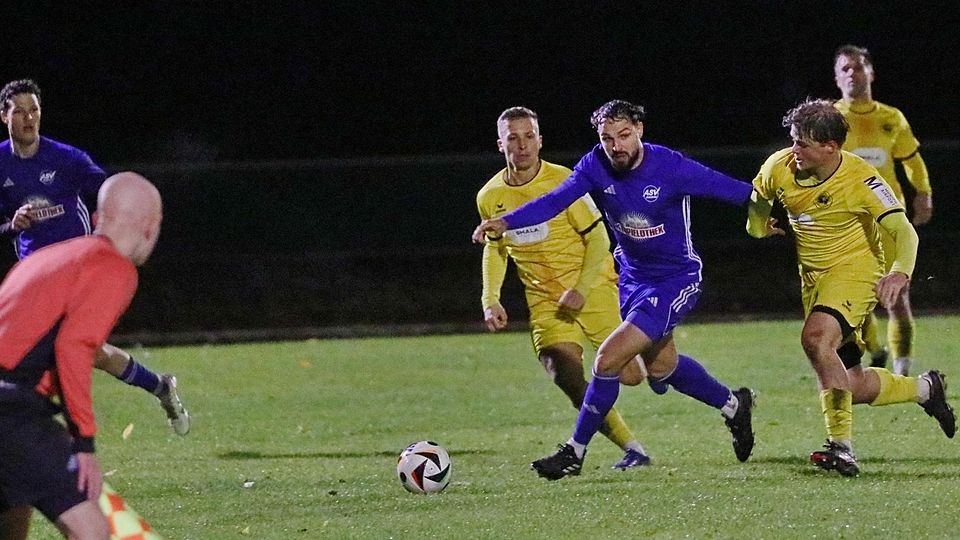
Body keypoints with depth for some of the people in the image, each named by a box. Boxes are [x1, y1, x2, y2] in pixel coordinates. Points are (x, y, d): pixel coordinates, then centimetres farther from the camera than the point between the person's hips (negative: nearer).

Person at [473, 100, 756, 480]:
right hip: (633, 275, 7)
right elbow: (556, 200, -23)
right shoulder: (596, 166, -12)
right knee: (660, 366, 24)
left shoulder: (671, 168, -24)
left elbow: (732, 190, -15)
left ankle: (575, 453, -2)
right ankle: (733, 406, 49)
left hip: (675, 279, -7)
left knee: (609, 359, -16)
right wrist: (506, 222, -37)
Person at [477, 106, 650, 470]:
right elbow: (495, 248, 16)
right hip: (545, 303, 3)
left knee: (628, 374, -7)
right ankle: (632, 450, -5)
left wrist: (581, 289, -20)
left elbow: (597, 237, -9)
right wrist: (491, 299, 3)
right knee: (570, 384, -17)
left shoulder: (563, 182, -12)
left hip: (592, 289, -3)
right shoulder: (490, 198, 0)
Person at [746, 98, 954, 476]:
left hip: (855, 271, -7)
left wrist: (899, 273, -38)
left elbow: (904, 231, -23)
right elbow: (757, 198, 19)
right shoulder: (780, 168, -6)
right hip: (813, 277, 7)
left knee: (816, 338, -32)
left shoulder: (860, 179, -20)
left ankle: (841, 445, -26)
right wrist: (759, 227, 9)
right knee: (854, 387, 4)